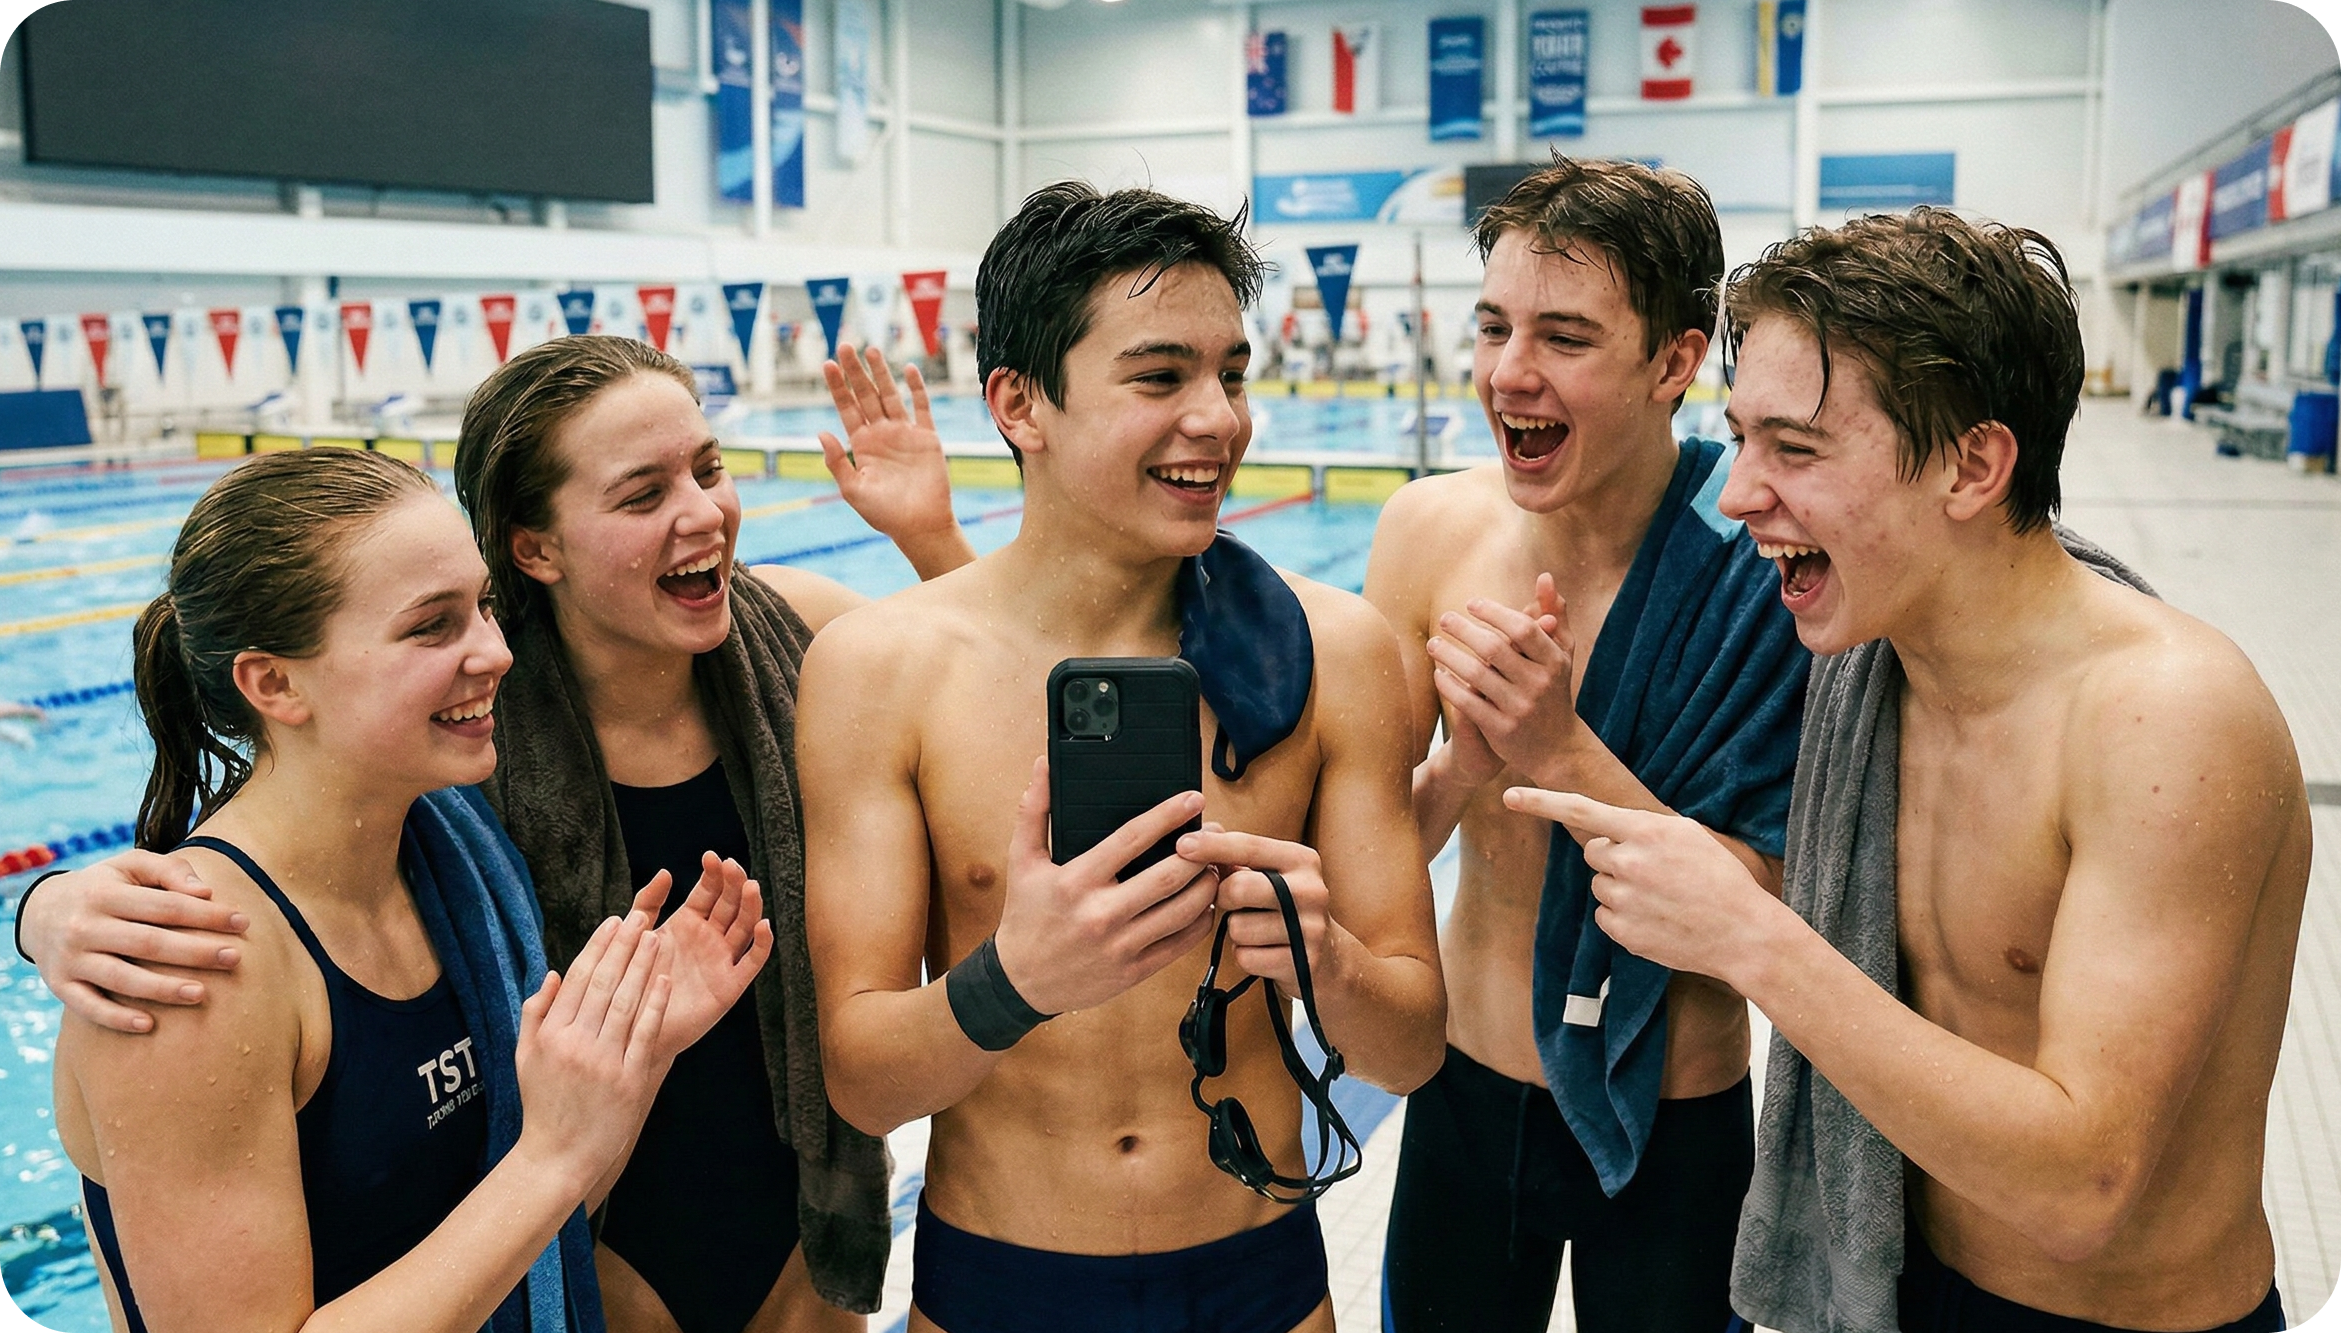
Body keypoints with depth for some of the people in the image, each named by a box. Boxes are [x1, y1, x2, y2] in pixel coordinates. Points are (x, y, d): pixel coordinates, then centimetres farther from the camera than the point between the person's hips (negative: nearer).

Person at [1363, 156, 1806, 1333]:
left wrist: (1562, 753, -31)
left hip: (1675, 1136, -3)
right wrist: (1463, 762, -26)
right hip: (1463, 1097, 3)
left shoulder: (1762, 568, -20)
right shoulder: (1432, 530, -10)